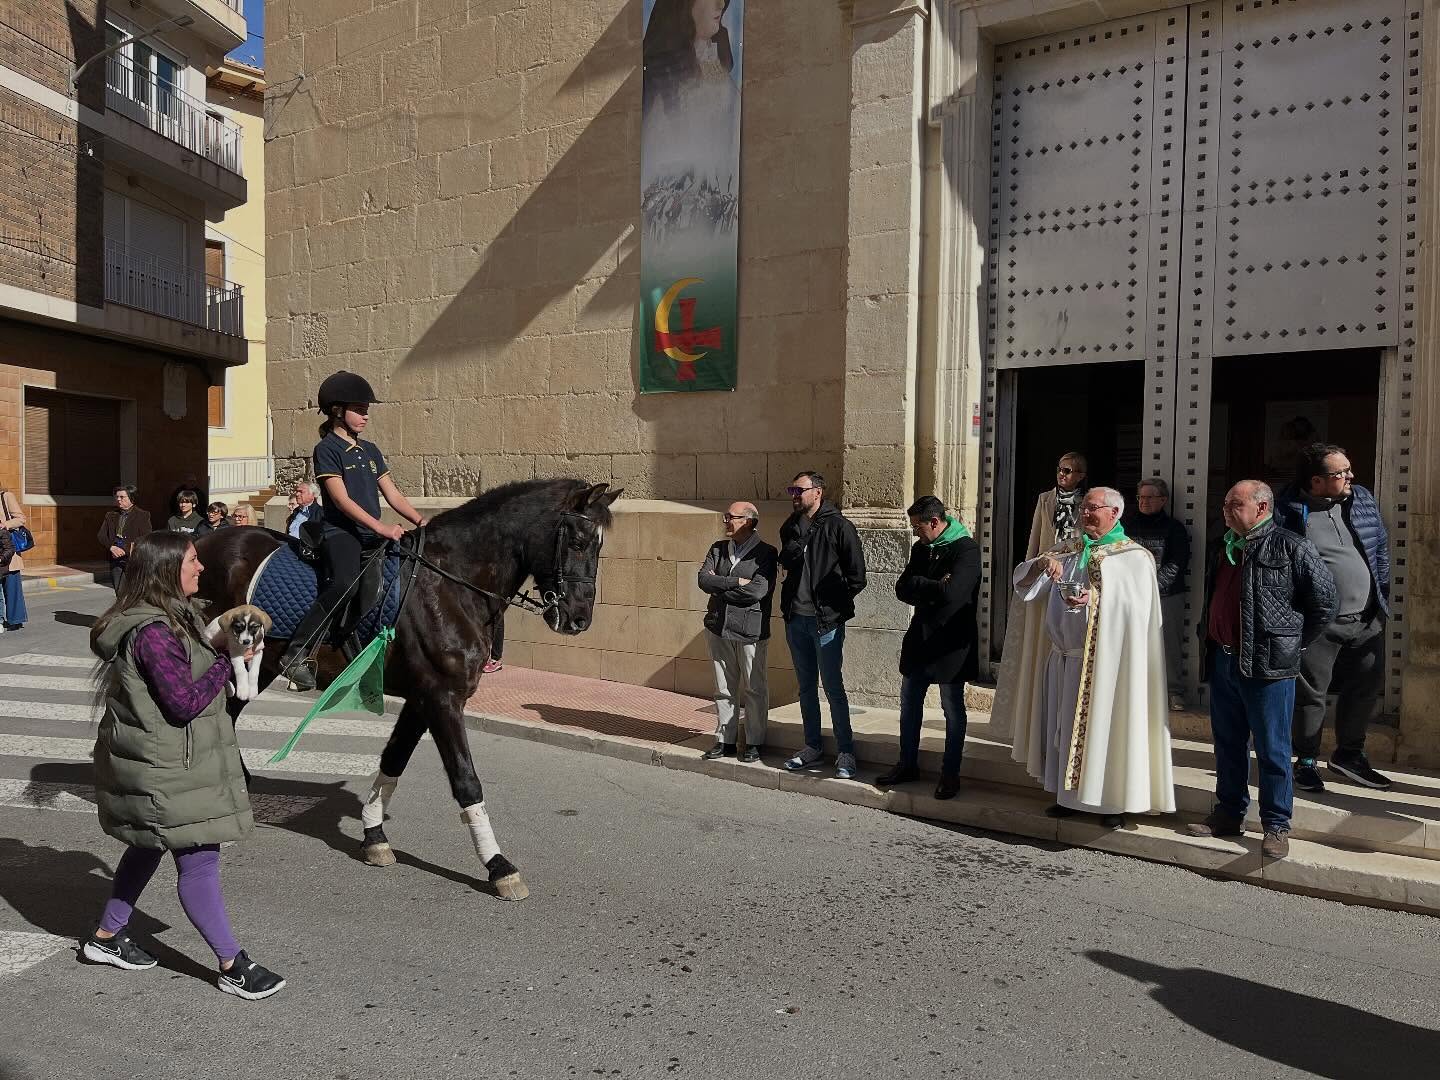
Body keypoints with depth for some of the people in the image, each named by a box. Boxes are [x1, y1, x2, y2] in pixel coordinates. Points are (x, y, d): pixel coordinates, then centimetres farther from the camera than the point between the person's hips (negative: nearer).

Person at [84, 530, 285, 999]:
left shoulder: (172, 618, 5)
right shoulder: (153, 633, -26)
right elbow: (186, 702, -26)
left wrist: (222, 648, 1)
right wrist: (229, 658, -21)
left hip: (161, 763, 11)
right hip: (166, 771, -11)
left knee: (148, 848, 25)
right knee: (199, 863, -3)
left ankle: (107, 936, 42)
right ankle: (233, 966, 7)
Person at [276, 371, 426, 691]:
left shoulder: (370, 451, 19)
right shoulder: (327, 449, -2)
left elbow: (393, 495, 16)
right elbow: (342, 499, -13)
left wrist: (421, 521, 0)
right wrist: (380, 527, -24)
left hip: (372, 534, 8)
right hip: (340, 532, -8)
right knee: (345, 585, -31)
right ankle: (295, 655, -22)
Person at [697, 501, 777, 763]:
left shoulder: (766, 553, -7)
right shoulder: (717, 549, 10)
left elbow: (757, 591, -19)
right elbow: (704, 580, -3)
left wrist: (719, 585, -10)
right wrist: (737, 581, -13)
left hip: (751, 630, -5)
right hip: (719, 627, 5)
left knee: (754, 689, 5)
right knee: (724, 689, 12)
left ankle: (754, 742, 17)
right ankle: (725, 740, 22)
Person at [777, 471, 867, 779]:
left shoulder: (838, 526, -9)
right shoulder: (790, 528, 10)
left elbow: (857, 574, -8)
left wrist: (837, 605, -6)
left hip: (826, 619, -6)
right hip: (796, 618, 6)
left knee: (833, 687, -2)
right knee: (806, 687, 14)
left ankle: (845, 753, 9)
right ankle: (812, 747, 25)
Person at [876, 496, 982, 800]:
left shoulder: (966, 549, -15)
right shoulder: (920, 548, 8)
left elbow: (951, 592, -28)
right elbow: (902, 590, 2)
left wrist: (918, 585, -13)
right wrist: (933, 589, -15)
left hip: (950, 643, -7)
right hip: (920, 638, 7)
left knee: (952, 709, 5)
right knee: (909, 703, 13)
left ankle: (950, 773, 17)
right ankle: (907, 764, 27)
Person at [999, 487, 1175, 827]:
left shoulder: (1134, 557, -3)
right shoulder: (1067, 551, 11)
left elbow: (1138, 608, -12)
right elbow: (1023, 583, 4)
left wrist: (1097, 599, -24)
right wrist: (1041, 563, -16)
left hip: (1105, 659, -5)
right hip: (1064, 658, 5)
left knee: (1105, 727, -1)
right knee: (1065, 725, 11)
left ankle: (1114, 801, 12)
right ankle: (1069, 794, 23)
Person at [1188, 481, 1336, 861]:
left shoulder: (1291, 547, -8)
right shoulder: (1222, 548, 13)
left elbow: (1324, 602, -6)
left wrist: (1292, 643, -1)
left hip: (1266, 666, -7)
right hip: (1222, 660, 7)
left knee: (1272, 750, 1)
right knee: (1228, 744, 15)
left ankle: (1277, 826, 12)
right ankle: (1229, 814, 27)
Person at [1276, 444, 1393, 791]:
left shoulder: (1362, 498, 6)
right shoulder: (1289, 512, -11)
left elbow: (1381, 547, 15)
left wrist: (1382, 598, 13)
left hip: (1367, 620, 6)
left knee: (1367, 688, 14)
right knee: (1311, 694, 5)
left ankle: (1349, 754, 32)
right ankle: (1306, 761, 20)